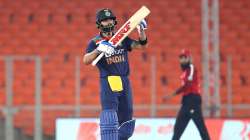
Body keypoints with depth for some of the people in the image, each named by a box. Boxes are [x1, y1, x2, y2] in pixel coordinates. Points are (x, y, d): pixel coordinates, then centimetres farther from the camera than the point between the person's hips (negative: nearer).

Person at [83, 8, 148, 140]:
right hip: (108, 81, -5)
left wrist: (141, 31, -13)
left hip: (124, 81, 5)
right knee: (109, 112, -20)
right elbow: (86, 60, -14)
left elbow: (141, 45, 4)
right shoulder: (95, 42, 0)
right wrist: (98, 49, -30)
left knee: (126, 118, 10)